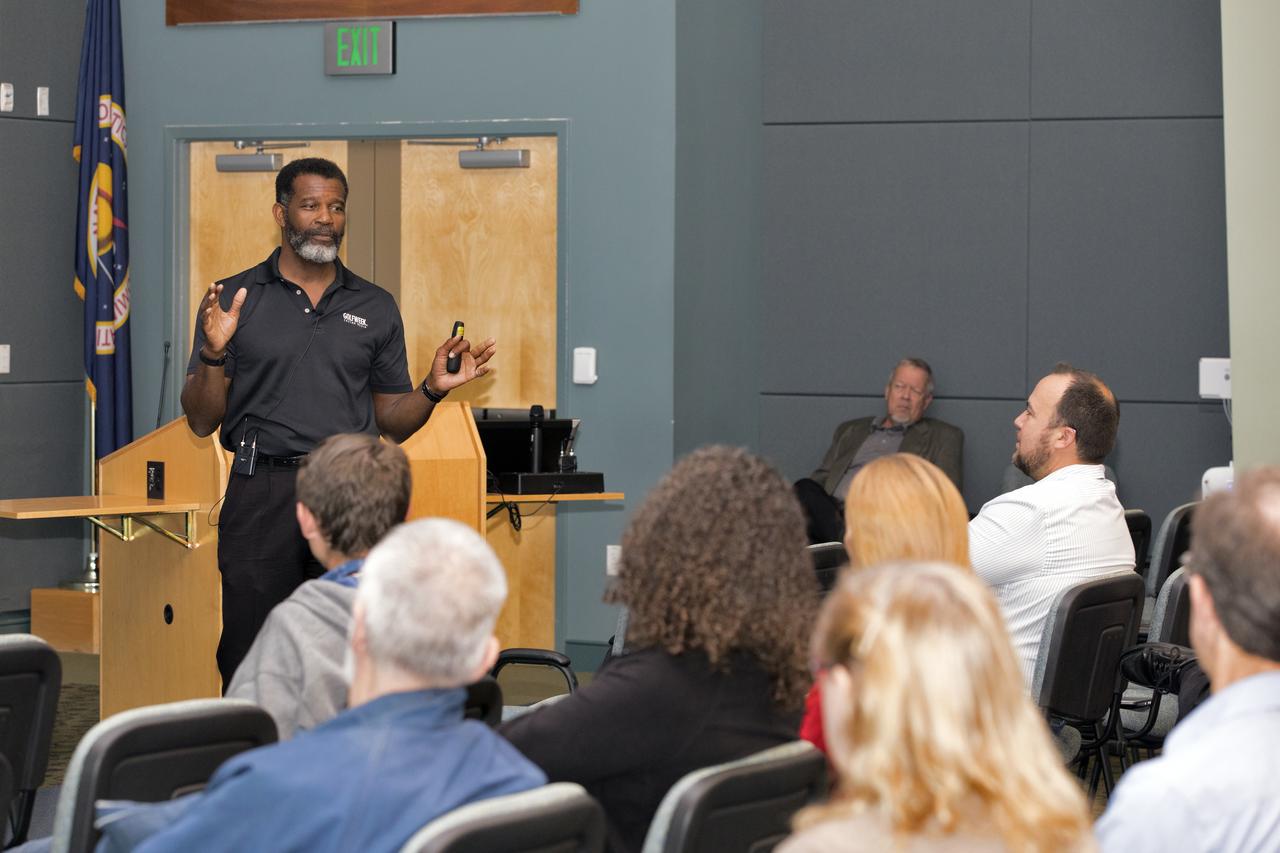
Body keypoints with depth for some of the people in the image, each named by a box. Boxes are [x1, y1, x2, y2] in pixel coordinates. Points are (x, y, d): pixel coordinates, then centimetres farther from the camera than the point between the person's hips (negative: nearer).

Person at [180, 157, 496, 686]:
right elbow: (202, 422, 3)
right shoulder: (232, 300, 5)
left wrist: (434, 389, -3)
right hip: (262, 496, -2)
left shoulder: (375, 308, 13)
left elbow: (392, 423, 16)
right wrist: (214, 354, -14)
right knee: (251, 661, -2)